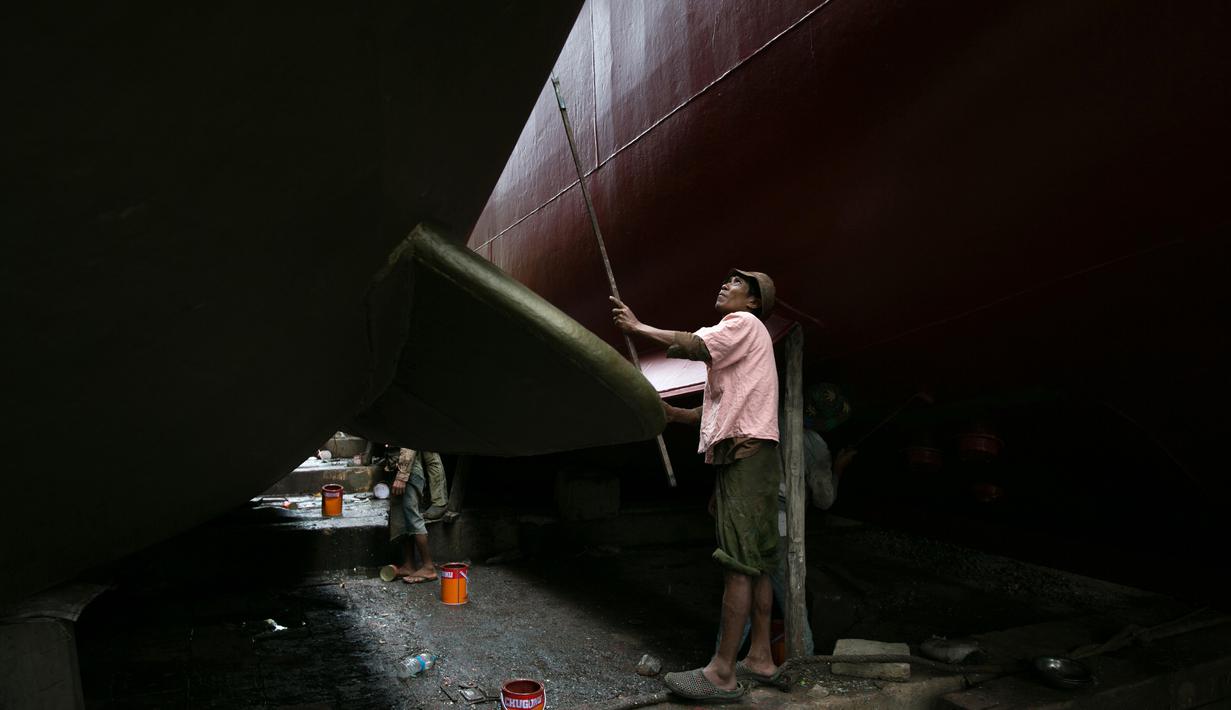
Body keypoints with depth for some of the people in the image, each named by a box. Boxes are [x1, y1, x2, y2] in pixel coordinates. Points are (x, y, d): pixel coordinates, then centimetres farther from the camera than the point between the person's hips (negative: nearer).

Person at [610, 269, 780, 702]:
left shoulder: (745, 323, -1)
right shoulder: (735, 341, 28)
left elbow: (691, 346, -20)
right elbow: (717, 412, 25)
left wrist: (636, 327, -10)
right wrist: (670, 413, 12)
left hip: (746, 452, -10)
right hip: (744, 455, 10)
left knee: (739, 562, -11)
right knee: (755, 562, 10)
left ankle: (722, 673, -10)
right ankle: (760, 658, 16)